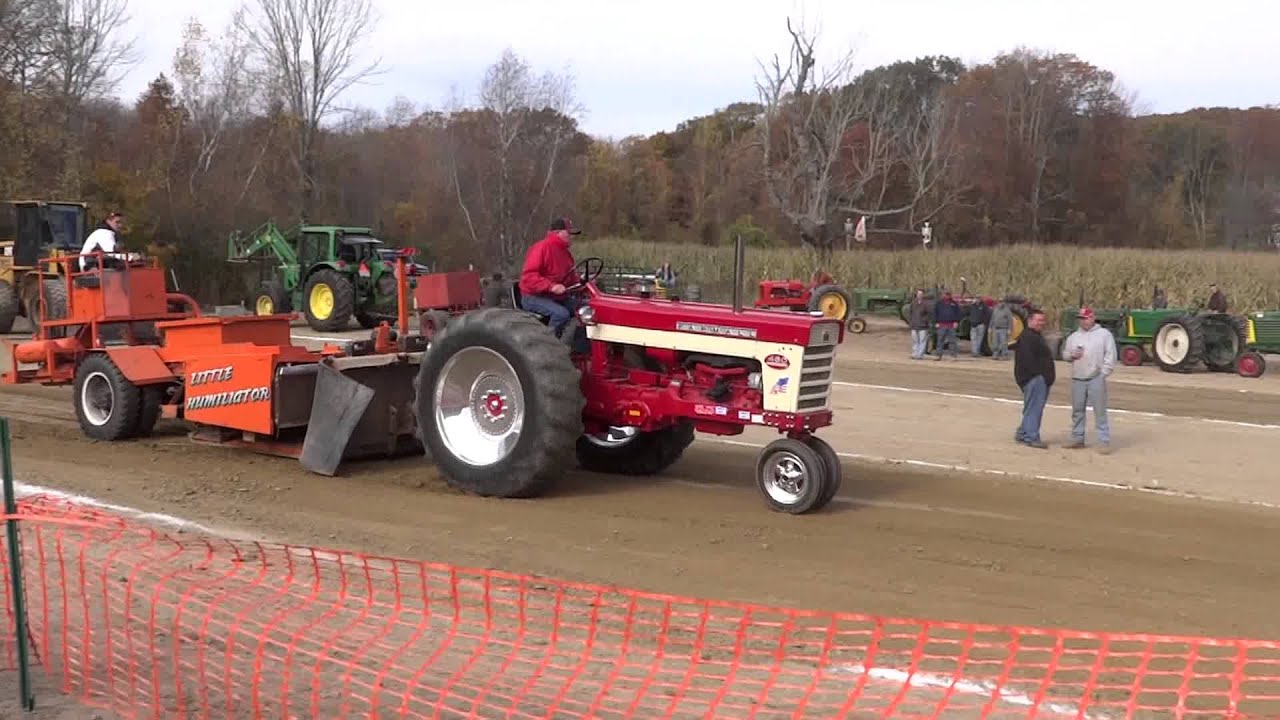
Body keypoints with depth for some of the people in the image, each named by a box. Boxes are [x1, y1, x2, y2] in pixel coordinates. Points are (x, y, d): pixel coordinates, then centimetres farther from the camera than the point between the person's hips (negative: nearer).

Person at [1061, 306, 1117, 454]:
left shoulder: (1104, 334, 1)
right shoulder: (1074, 336, 13)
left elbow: (1110, 355, -3)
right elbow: (1065, 354, 17)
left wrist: (1104, 373, -10)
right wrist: (1072, 354, -6)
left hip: (1096, 379, -5)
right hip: (1077, 379, 5)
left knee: (1100, 411, -5)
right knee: (1077, 410, 10)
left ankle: (1104, 441, -3)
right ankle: (1077, 439, 19)